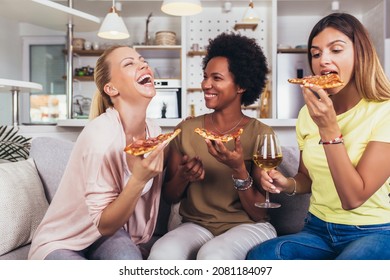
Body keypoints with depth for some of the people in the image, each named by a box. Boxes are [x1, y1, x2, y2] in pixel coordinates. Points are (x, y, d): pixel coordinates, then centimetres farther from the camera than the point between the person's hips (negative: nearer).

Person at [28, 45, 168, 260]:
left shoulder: (154, 132, -6)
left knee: (128, 259, -29)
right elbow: (104, 224, -20)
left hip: (109, 233, 4)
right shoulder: (100, 135, -26)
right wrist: (138, 179, -35)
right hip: (59, 242, -4)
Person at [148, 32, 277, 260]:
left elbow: (260, 212, -6)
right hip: (197, 225, 2)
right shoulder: (186, 129, 2)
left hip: (248, 226, -2)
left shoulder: (260, 134, -6)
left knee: (212, 256, -35)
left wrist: (239, 171, -23)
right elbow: (169, 197, 8)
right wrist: (182, 176, -14)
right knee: (161, 254, -31)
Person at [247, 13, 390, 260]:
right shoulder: (309, 113, 3)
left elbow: (353, 198, -19)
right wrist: (288, 184, -7)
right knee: (259, 256, -26)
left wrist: (329, 128, -26)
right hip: (318, 229, 4)